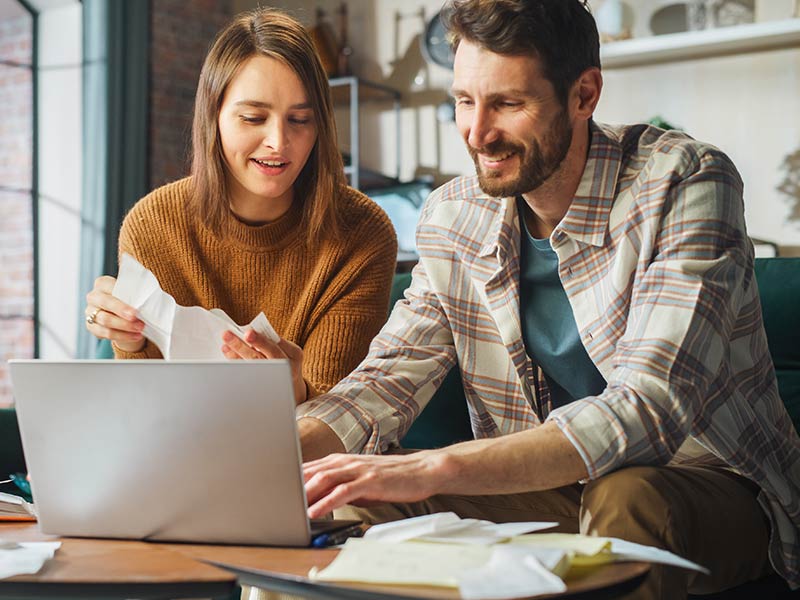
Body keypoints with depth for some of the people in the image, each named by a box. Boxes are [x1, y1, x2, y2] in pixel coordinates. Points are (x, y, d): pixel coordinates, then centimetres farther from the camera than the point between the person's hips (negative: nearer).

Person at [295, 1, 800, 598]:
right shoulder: (454, 217, -1)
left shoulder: (684, 184, -20)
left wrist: (434, 469, -41)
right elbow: (385, 382, -1)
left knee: (625, 497, -38)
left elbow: (650, 410, -31)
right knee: (357, 500, -15)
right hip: (547, 487, 5)